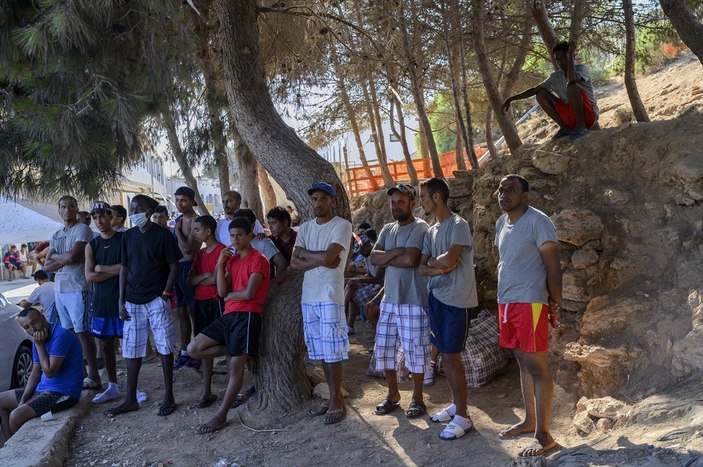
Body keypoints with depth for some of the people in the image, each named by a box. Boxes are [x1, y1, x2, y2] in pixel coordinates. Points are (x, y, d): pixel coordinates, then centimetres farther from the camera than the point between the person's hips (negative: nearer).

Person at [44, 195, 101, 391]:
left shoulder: (83, 230, -6)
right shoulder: (56, 235, 16)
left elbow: (72, 256, -18)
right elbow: (47, 266, 8)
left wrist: (55, 256, 1)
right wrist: (65, 259, -8)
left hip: (77, 289, -7)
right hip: (60, 289, 7)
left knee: (82, 333, -6)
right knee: (68, 332, 9)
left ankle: (93, 377, -2)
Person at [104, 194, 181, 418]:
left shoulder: (162, 235, -5)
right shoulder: (128, 236, 8)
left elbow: (173, 267, -4)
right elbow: (124, 269, 11)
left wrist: (165, 294, -12)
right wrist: (121, 301, 6)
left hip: (157, 299, -5)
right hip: (133, 301, 5)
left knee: (165, 348, 0)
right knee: (131, 351, 9)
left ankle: (169, 397, 11)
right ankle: (130, 400, 20)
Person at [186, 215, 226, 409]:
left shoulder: (221, 250, -7)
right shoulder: (200, 253, 17)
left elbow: (216, 280, -14)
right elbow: (190, 280, 9)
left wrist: (198, 280, 3)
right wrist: (206, 276, -9)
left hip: (216, 302, -7)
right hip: (200, 302, 7)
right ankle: (207, 392, 13)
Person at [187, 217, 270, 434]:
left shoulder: (258, 259, -7)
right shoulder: (231, 259, 17)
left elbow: (249, 293, -15)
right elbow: (222, 291, 7)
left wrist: (229, 295, 2)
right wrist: (220, 264, -1)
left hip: (246, 316, -8)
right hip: (228, 315, 8)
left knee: (235, 367, -5)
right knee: (194, 349, 2)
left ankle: (221, 416, 2)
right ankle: (235, 352, 13)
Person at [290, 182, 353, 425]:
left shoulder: (342, 225, -7)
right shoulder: (305, 227, 11)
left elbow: (328, 257, -20)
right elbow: (294, 262, 2)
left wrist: (305, 253, -3)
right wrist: (319, 261, -12)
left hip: (330, 297, -6)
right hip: (309, 296, 6)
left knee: (332, 351, -3)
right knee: (321, 350, 11)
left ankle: (337, 402, 8)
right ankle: (333, 397, 22)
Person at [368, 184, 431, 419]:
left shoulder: (420, 228, -10)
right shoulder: (387, 229, 12)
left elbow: (410, 260, -23)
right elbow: (373, 258, 0)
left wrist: (386, 258, -9)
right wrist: (396, 252, -15)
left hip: (413, 301, -7)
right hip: (389, 300, 7)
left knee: (414, 351, 2)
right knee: (383, 348, 11)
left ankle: (417, 398, 18)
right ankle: (393, 394, 28)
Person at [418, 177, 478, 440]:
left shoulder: (458, 225, -11)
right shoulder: (430, 231, 13)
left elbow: (449, 261, -22)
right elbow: (421, 268, 7)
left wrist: (431, 260, -3)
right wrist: (438, 268, -12)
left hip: (456, 301, -8)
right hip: (436, 298, 8)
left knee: (451, 356, -6)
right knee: (444, 354, 13)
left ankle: (462, 416, 3)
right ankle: (456, 404, 26)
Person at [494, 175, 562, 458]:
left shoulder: (538, 222, -12)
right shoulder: (501, 222, 13)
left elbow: (553, 267, -12)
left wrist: (555, 305, -11)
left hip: (530, 303, -8)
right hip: (506, 302, 8)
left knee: (537, 366, -5)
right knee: (523, 363, 16)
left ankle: (544, 436, 0)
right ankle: (530, 421, 29)